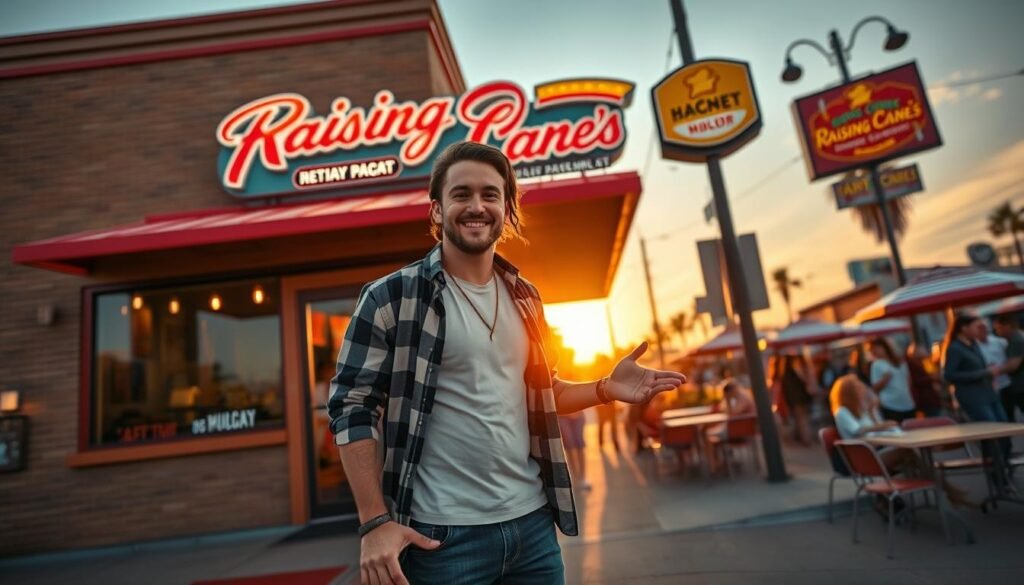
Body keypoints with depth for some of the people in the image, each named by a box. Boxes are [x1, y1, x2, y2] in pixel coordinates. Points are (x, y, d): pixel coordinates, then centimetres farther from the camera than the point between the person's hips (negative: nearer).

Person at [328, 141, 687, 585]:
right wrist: (375, 522, -14)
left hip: (532, 522, 5)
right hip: (442, 535, -5)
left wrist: (605, 388, -1)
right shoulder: (392, 297, -10)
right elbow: (351, 408, -9)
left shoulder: (524, 298, 7)